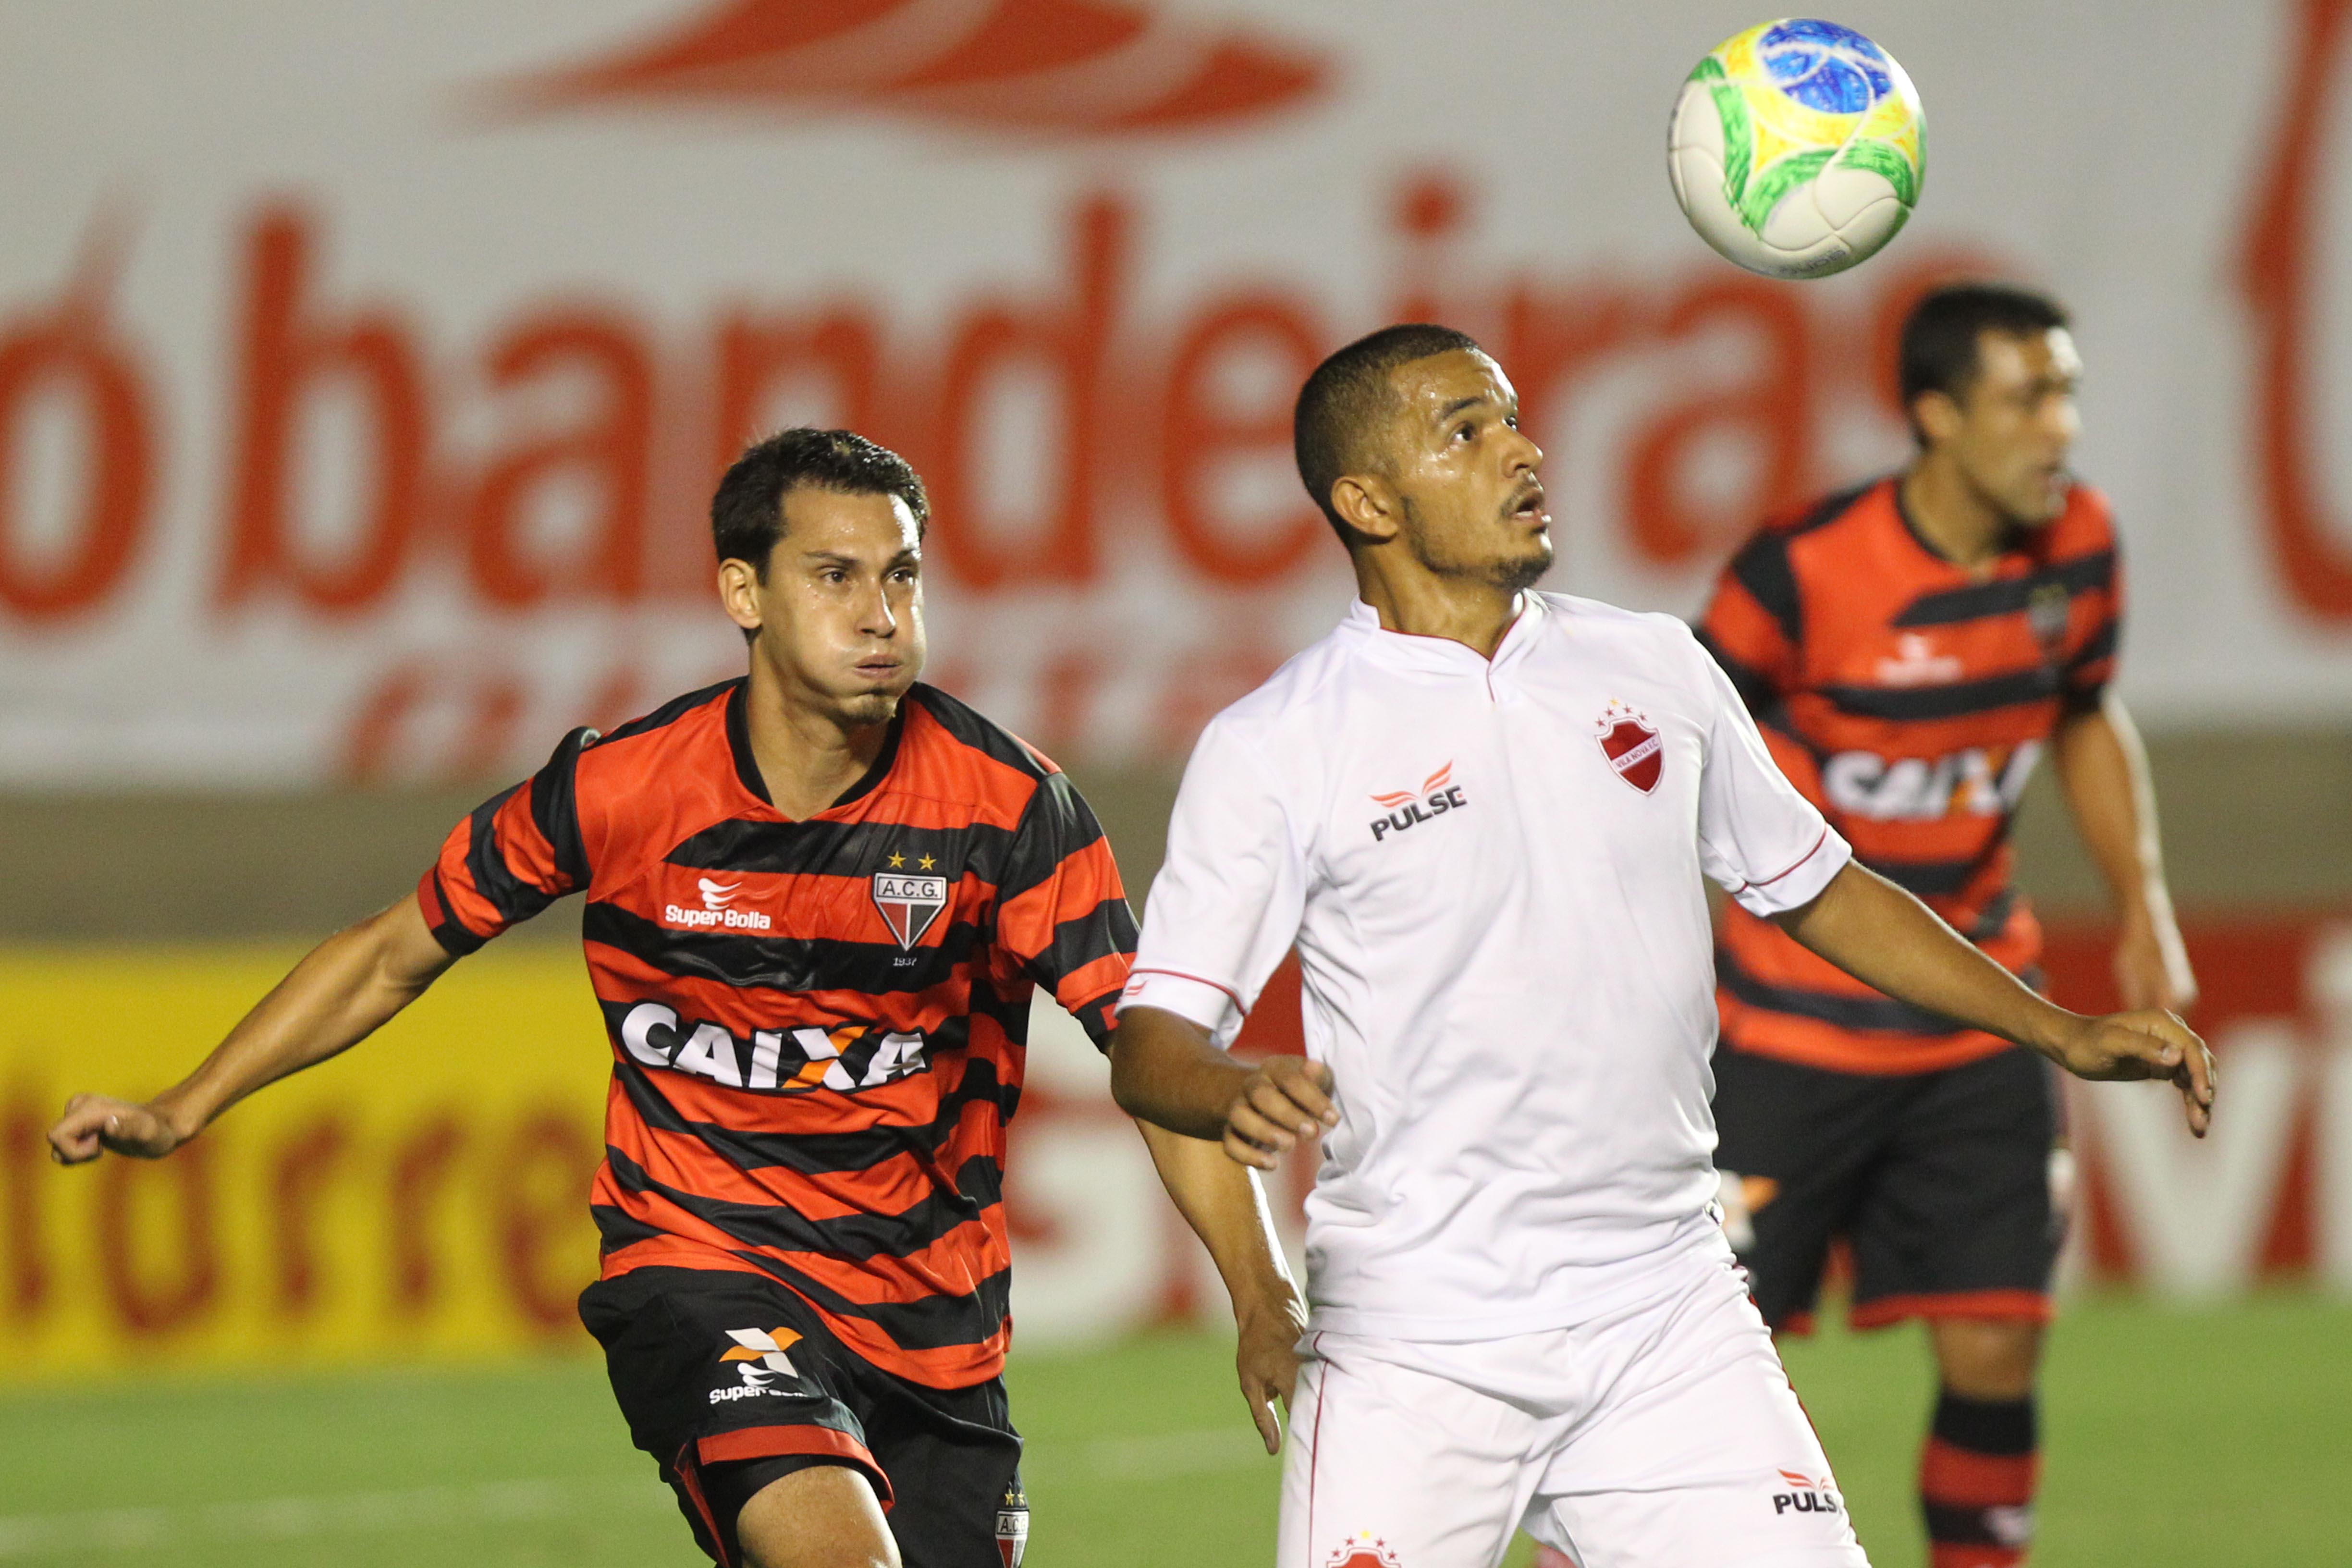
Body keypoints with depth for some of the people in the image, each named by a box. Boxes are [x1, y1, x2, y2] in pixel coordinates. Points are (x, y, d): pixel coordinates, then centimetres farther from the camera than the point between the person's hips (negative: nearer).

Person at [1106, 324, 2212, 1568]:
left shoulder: (1655, 671, 9)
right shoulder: (1272, 749, -5)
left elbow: (1817, 891, 21)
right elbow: (1147, 1044, -8)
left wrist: (2063, 1033, 17)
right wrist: (1238, 1097, -30)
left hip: (1668, 1324, 4)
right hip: (1414, 1357, -4)